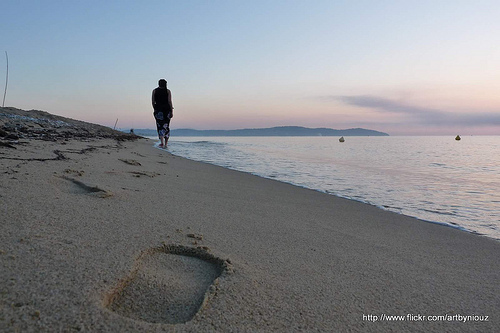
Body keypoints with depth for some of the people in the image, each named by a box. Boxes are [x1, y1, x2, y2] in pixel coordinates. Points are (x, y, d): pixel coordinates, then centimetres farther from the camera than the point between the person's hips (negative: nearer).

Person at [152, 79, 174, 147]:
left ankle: (162, 142, -18)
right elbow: (170, 101, -7)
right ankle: (166, 144, 13)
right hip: (167, 110, 0)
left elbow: (153, 102, 3)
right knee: (167, 126, 10)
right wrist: (172, 111, -6)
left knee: (160, 126, 0)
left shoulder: (154, 91, 4)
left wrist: (154, 109, 13)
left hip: (158, 110, 0)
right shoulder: (168, 91, 0)